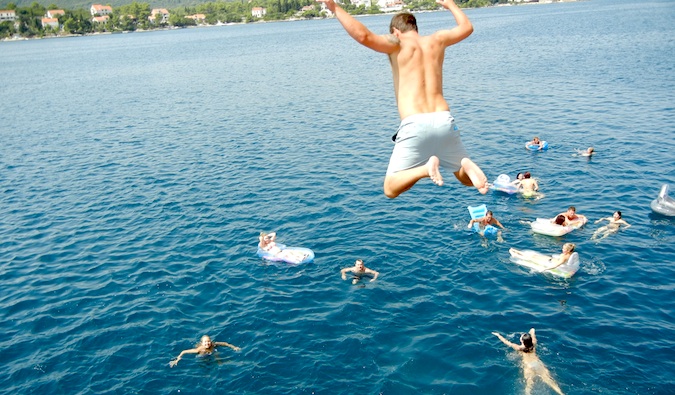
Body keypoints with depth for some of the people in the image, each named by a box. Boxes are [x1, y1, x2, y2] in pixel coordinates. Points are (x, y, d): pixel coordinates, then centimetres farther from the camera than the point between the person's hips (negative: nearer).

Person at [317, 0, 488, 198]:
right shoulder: (436, 40, 17)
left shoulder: (396, 44, 3)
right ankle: (466, 164, -14)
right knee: (467, 179, 23)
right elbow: (466, 27, 36)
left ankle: (426, 168, -22)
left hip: (415, 124, -4)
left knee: (391, 189, 6)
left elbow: (363, 36, -15)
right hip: (445, 120, 4)